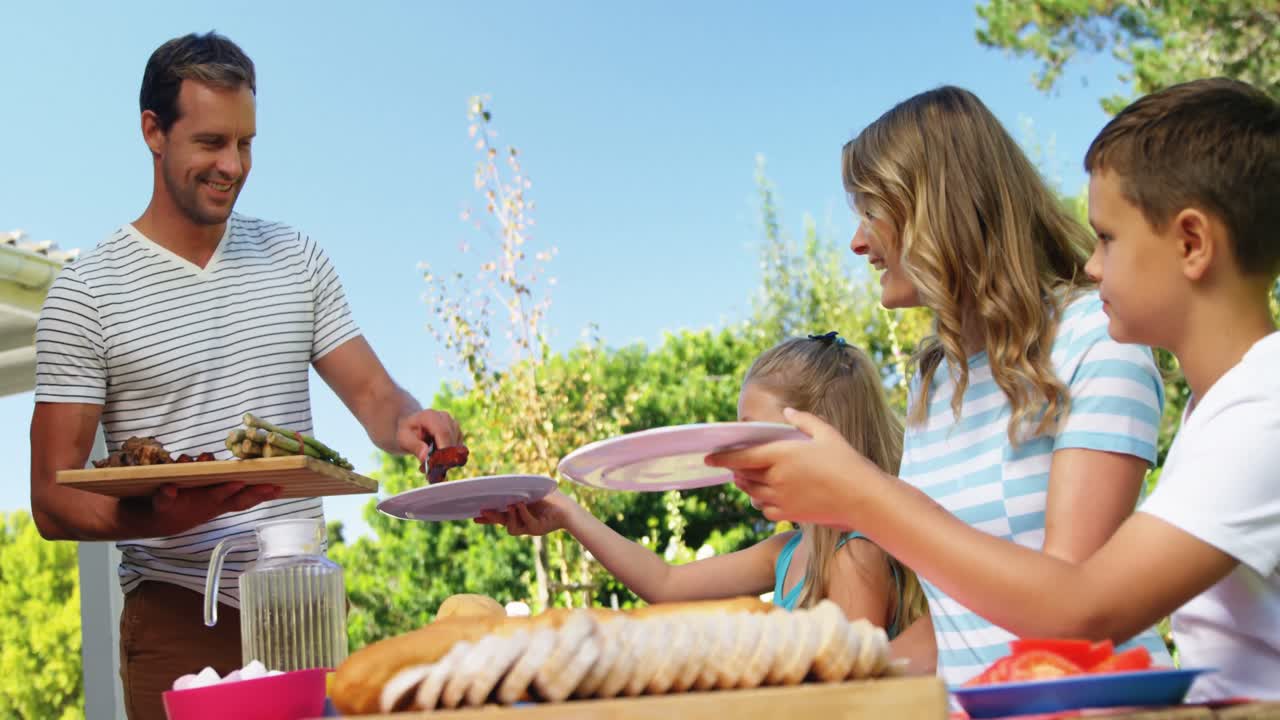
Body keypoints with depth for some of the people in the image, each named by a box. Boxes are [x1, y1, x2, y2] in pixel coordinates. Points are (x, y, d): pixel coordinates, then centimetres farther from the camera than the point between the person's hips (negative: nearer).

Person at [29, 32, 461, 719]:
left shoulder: (296, 258, 9)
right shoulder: (86, 293, -4)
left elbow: (372, 395, 8)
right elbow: (53, 503, -6)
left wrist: (410, 422, -16)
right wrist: (162, 516, -25)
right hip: (178, 619, -3)